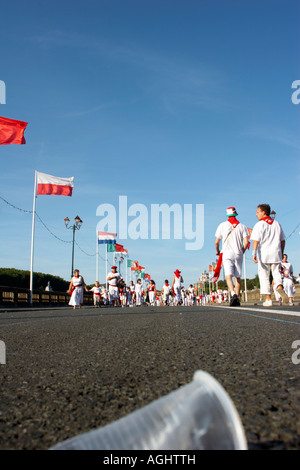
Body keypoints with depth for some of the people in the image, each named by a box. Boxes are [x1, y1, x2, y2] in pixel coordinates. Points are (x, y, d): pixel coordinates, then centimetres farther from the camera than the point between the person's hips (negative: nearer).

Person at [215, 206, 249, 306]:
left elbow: (216, 242, 3)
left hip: (227, 253, -2)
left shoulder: (222, 225, 2)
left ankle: (233, 294, -33)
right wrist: (242, 252, 15)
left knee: (228, 275, -12)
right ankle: (237, 299, 10)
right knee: (238, 277, 10)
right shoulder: (242, 226, 5)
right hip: (238, 254, 2)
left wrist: (217, 251, 21)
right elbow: (246, 242, -2)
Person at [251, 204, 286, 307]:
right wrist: (281, 253, 23)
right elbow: (282, 240, 16)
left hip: (263, 254, -4)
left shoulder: (259, 225, -4)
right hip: (276, 253, 4)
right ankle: (279, 285, -20)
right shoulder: (277, 224, 13)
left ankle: (268, 299, 1)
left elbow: (256, 240, -15)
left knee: (264, 276, 3)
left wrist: (254, 253, -19)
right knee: (277, 272, 11)